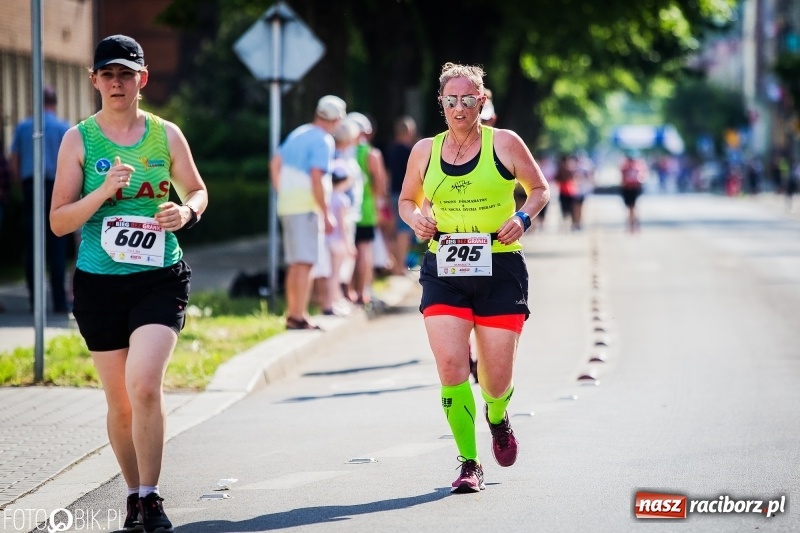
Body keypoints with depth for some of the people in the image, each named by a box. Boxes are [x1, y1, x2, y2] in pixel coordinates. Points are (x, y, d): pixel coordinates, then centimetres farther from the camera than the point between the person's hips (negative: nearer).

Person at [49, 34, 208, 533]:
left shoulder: (167, 135, 4)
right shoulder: (78, 140, 0)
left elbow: (197, 190, 17)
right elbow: (58, 221, -2)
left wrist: (187, 212, -6)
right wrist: (103, 192, -18)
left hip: (160, 277, -1)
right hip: (99, 282, 1)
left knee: (144, 385, -19)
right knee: (120, 402, 6)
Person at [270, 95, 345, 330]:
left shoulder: (298, 133, 14)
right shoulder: (323, 141, -11)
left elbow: (275, 163, 17)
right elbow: (316, 178, -19)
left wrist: (281, 193, 21)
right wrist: (326, 214, -15)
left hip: (287, 204, 8)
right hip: (306, 206, -8)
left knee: (295, 263, 14)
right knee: (304, 262, -9)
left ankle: (292, 315, 19)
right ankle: (299, 317, -13)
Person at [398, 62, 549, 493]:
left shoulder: (504, 143, 0)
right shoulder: (425, 151, 7)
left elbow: (539, 188, 10)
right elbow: (407, 200, 20)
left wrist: (523, 218, -10)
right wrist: (416, 219, -3)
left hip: (500, 269, -1)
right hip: (444, 271, 2)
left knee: (496, 379, 0)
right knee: (451, 366, -15)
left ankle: (497, 417, 39)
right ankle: (469, 463, -2)